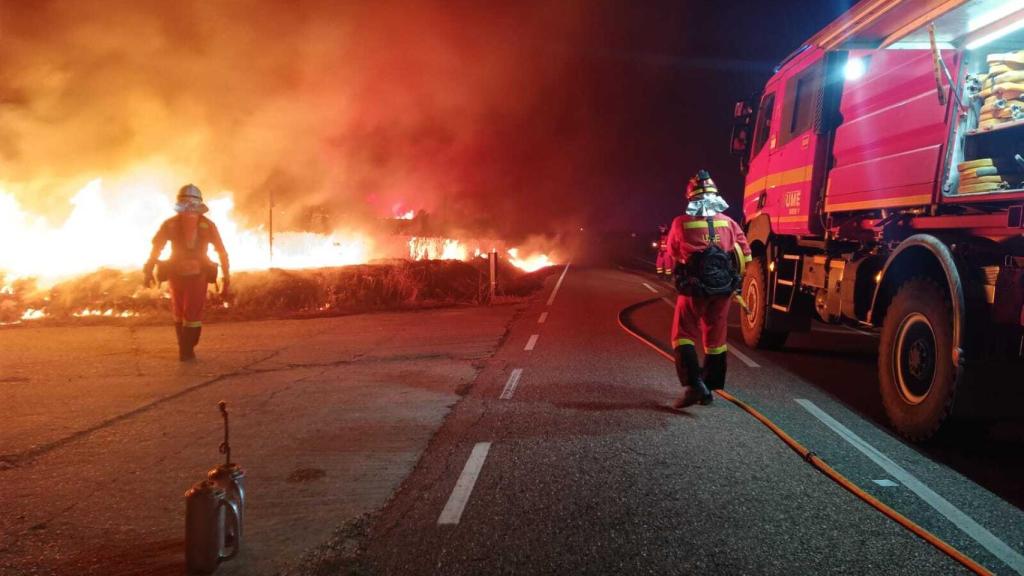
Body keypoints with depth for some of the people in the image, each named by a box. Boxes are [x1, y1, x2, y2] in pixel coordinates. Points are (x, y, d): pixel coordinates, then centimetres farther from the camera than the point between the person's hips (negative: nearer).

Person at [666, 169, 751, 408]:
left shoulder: (681, 223, -6)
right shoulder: (728, 222, 1)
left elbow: (672, 256, 8)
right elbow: (745, 254, 5)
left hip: (694, 288, -3)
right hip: (723, 288, 3)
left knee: (684, 335, 5)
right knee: (715, 338, 15)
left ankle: (693, 384, -14)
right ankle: (709, 387, 20)